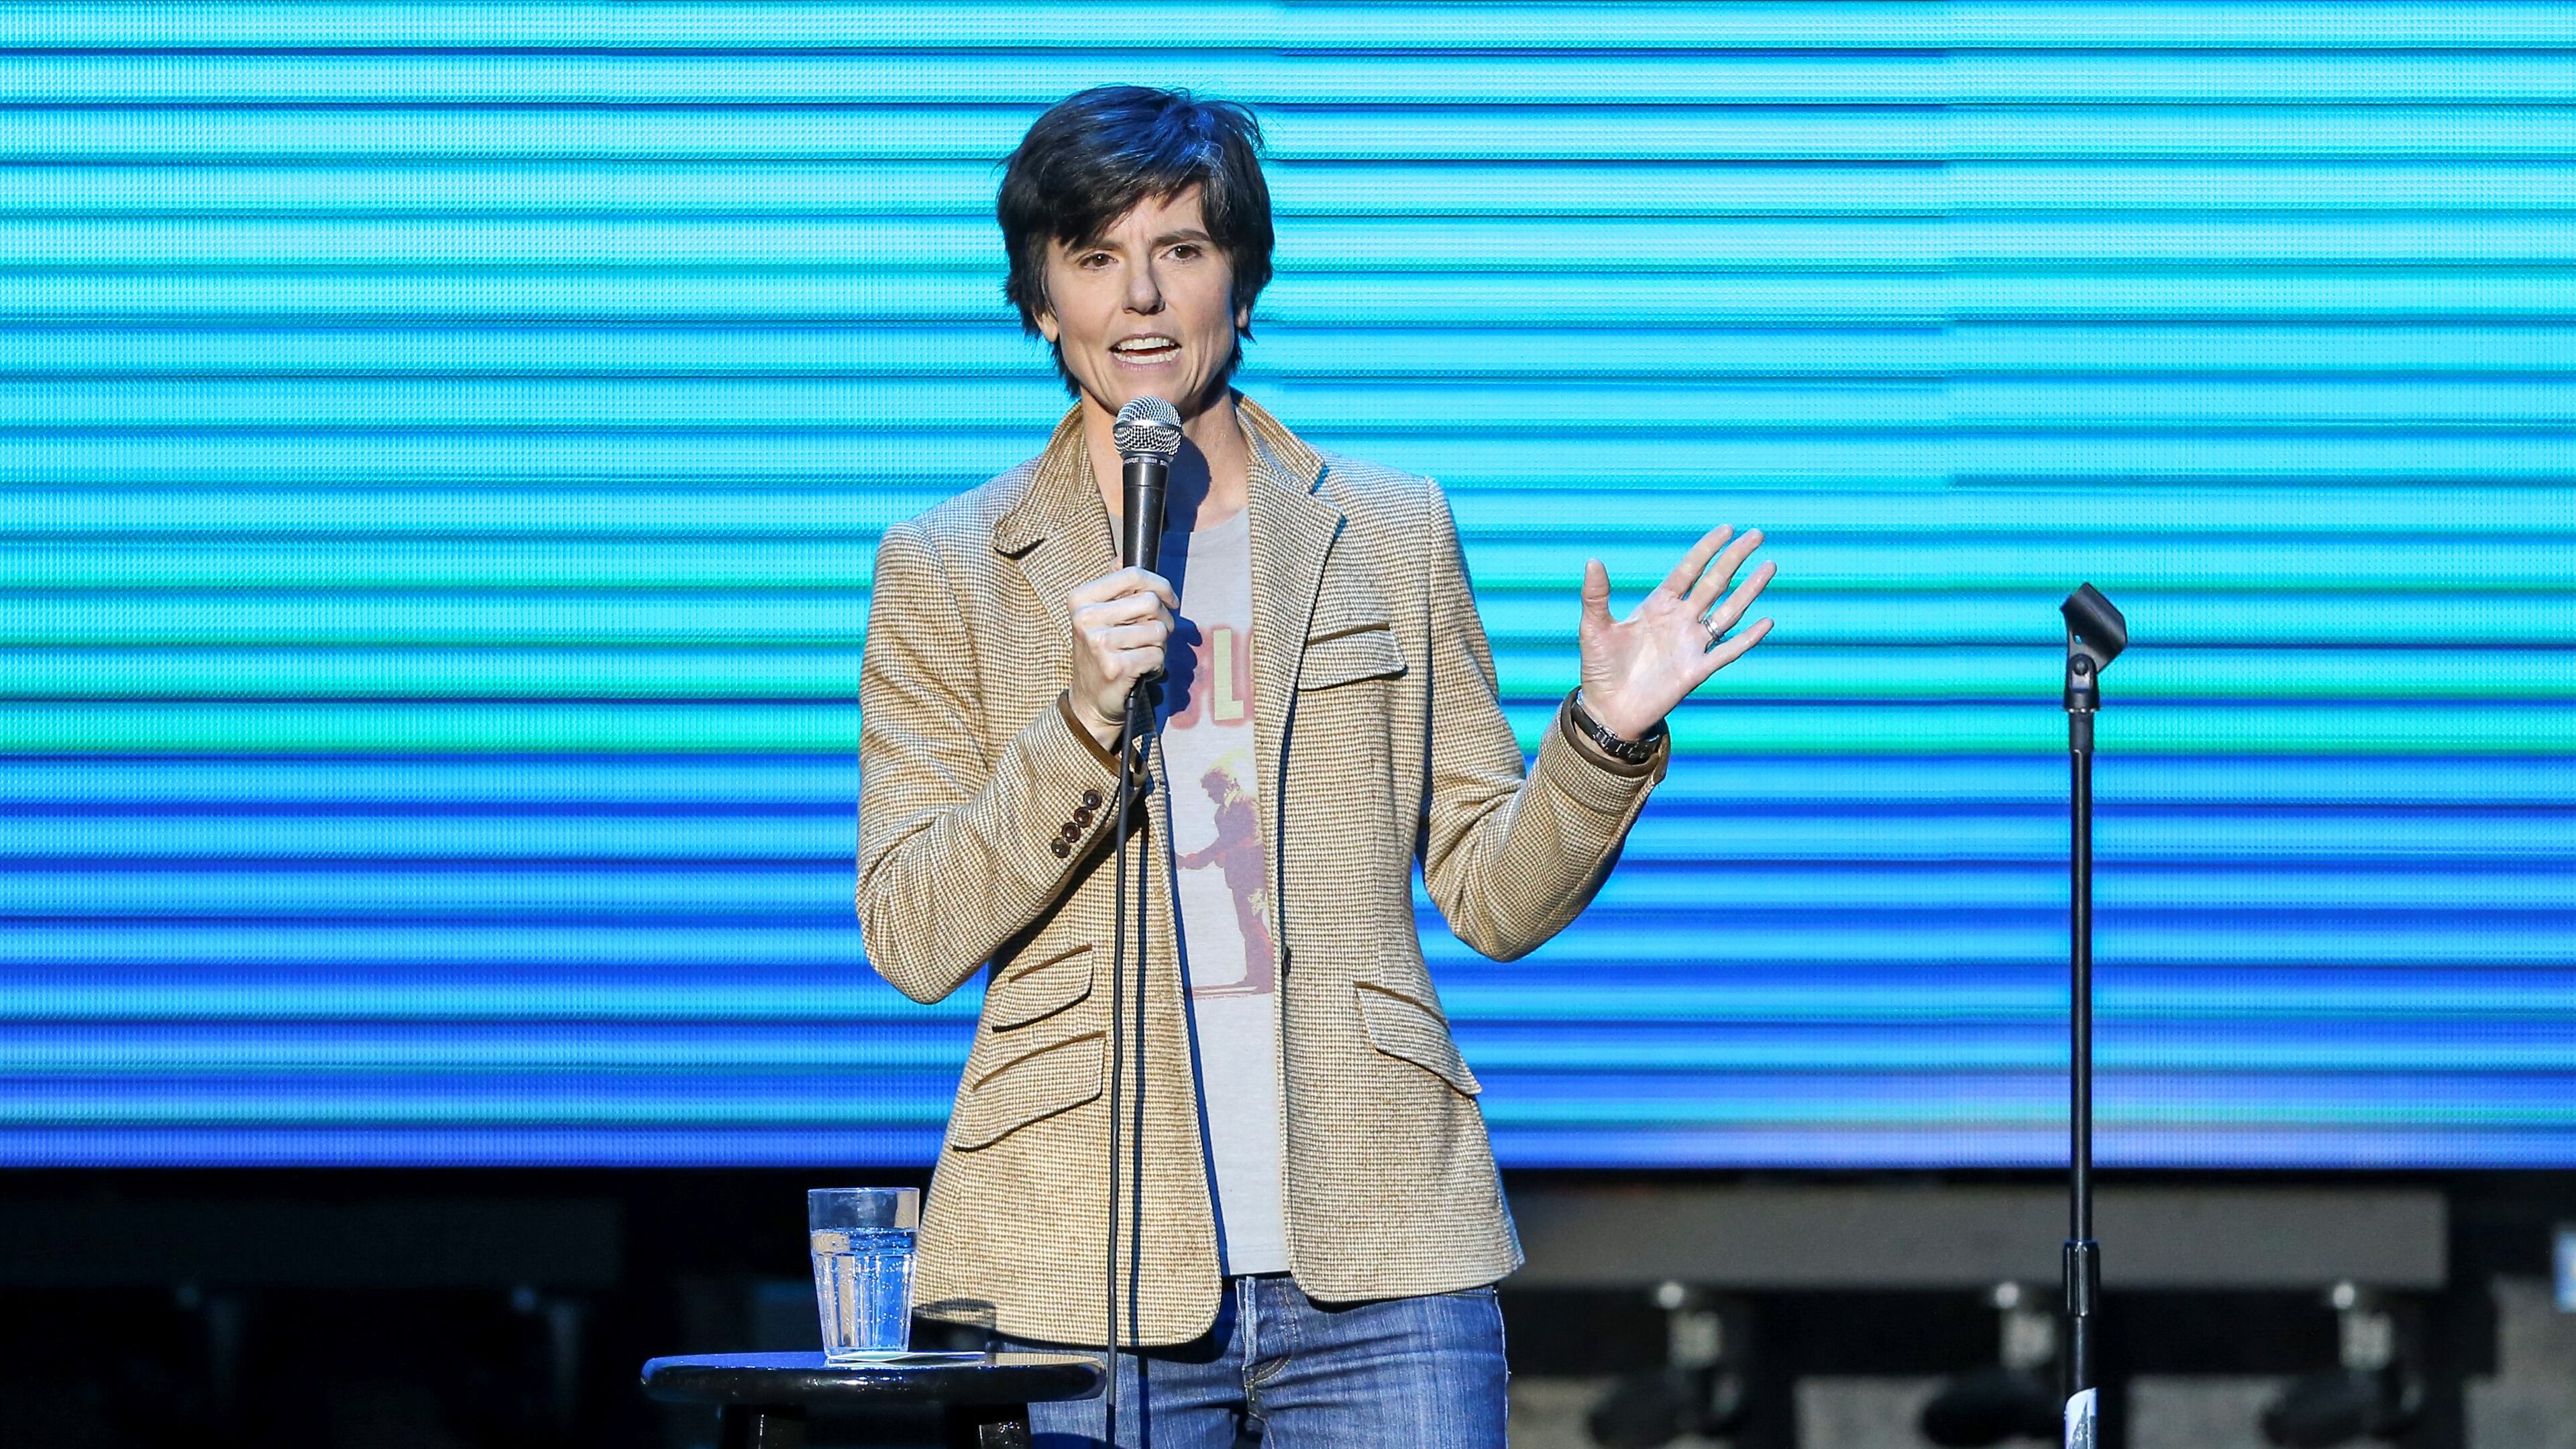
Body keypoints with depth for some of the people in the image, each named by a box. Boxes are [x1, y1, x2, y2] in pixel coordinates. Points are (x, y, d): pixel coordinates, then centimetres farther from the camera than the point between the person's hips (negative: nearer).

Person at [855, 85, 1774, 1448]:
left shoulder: (1393, 533, 12)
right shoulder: (947, 571, 7)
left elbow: (1495, 895, 11)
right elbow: (912, 941, -1)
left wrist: (1604, 734, -7)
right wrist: (1081, 722, -13)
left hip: (1379, 1260, 1)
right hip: (1084, 1276, -1)